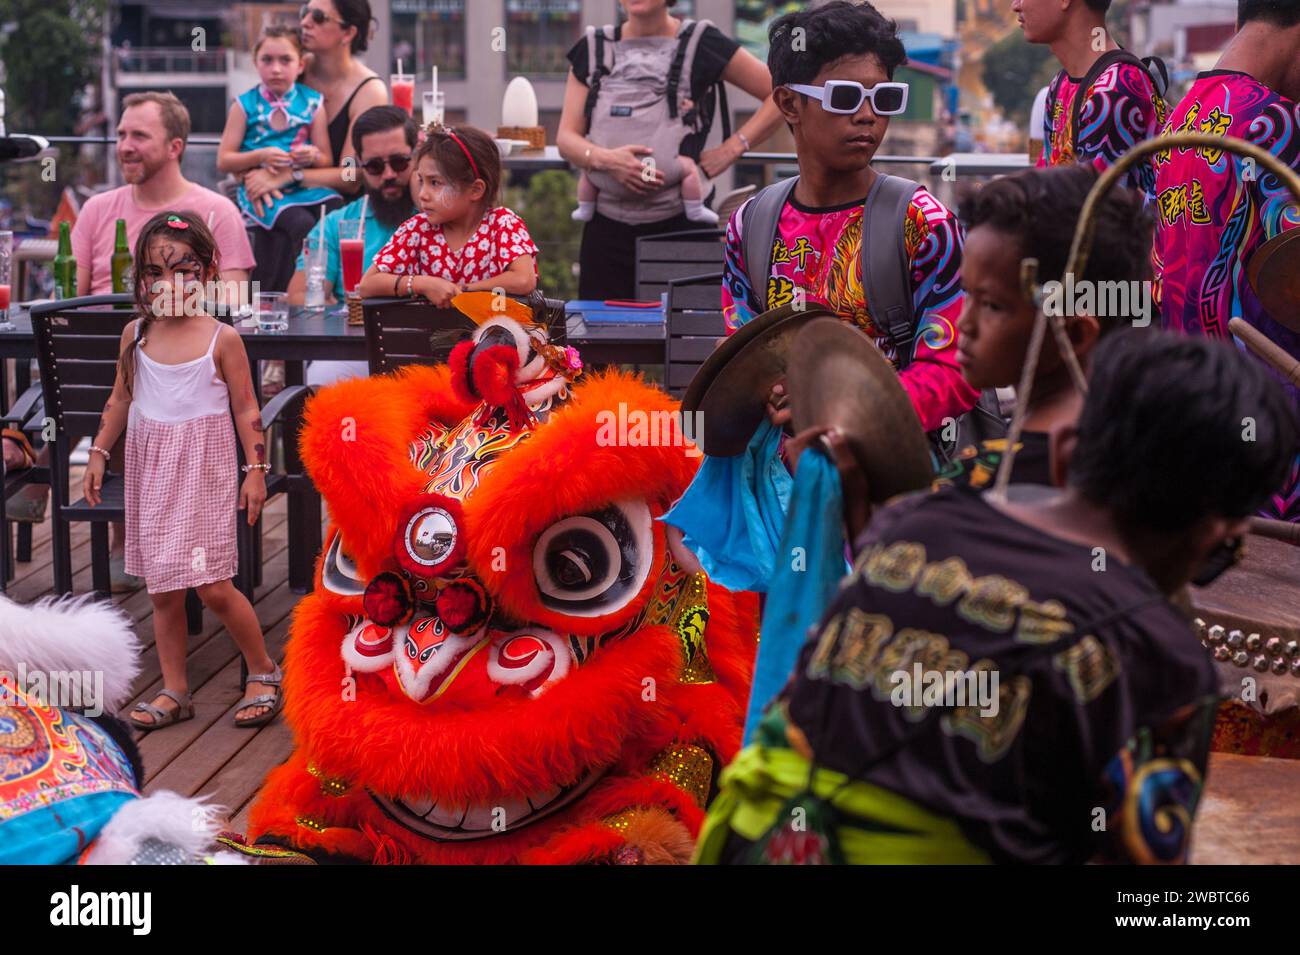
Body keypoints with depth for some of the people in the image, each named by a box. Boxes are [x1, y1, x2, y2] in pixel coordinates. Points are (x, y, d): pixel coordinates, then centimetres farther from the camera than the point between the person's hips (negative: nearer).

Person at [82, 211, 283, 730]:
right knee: (163, 589, 7)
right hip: (150, 470, 4)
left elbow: (245, 407, -3)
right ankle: (173, 692, 16)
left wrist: (256, 469, -7)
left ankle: (263, 671, 12)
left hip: (203, 470, -4)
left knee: (213, 586, -8)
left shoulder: (221, 339, -7)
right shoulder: (136, 335, 4)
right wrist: (98, 453, 11)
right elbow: (121, 398, 15)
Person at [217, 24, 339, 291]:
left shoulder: (313, 103, 10)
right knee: (303, 223, -32)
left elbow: (327, 161, 12)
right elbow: (224, 161, 3)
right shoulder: (245, 105, 5)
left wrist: (314, 156, -12)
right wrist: (261, 156, -12)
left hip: (306, 185, 3)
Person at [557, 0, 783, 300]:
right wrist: (604, 159, -15)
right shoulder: (592, 50, 11)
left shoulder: (701, 44, 2)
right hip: (607, 226, 3)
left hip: (680, 224, -3)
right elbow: (566, 137, 6)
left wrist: (732, 148, -7)